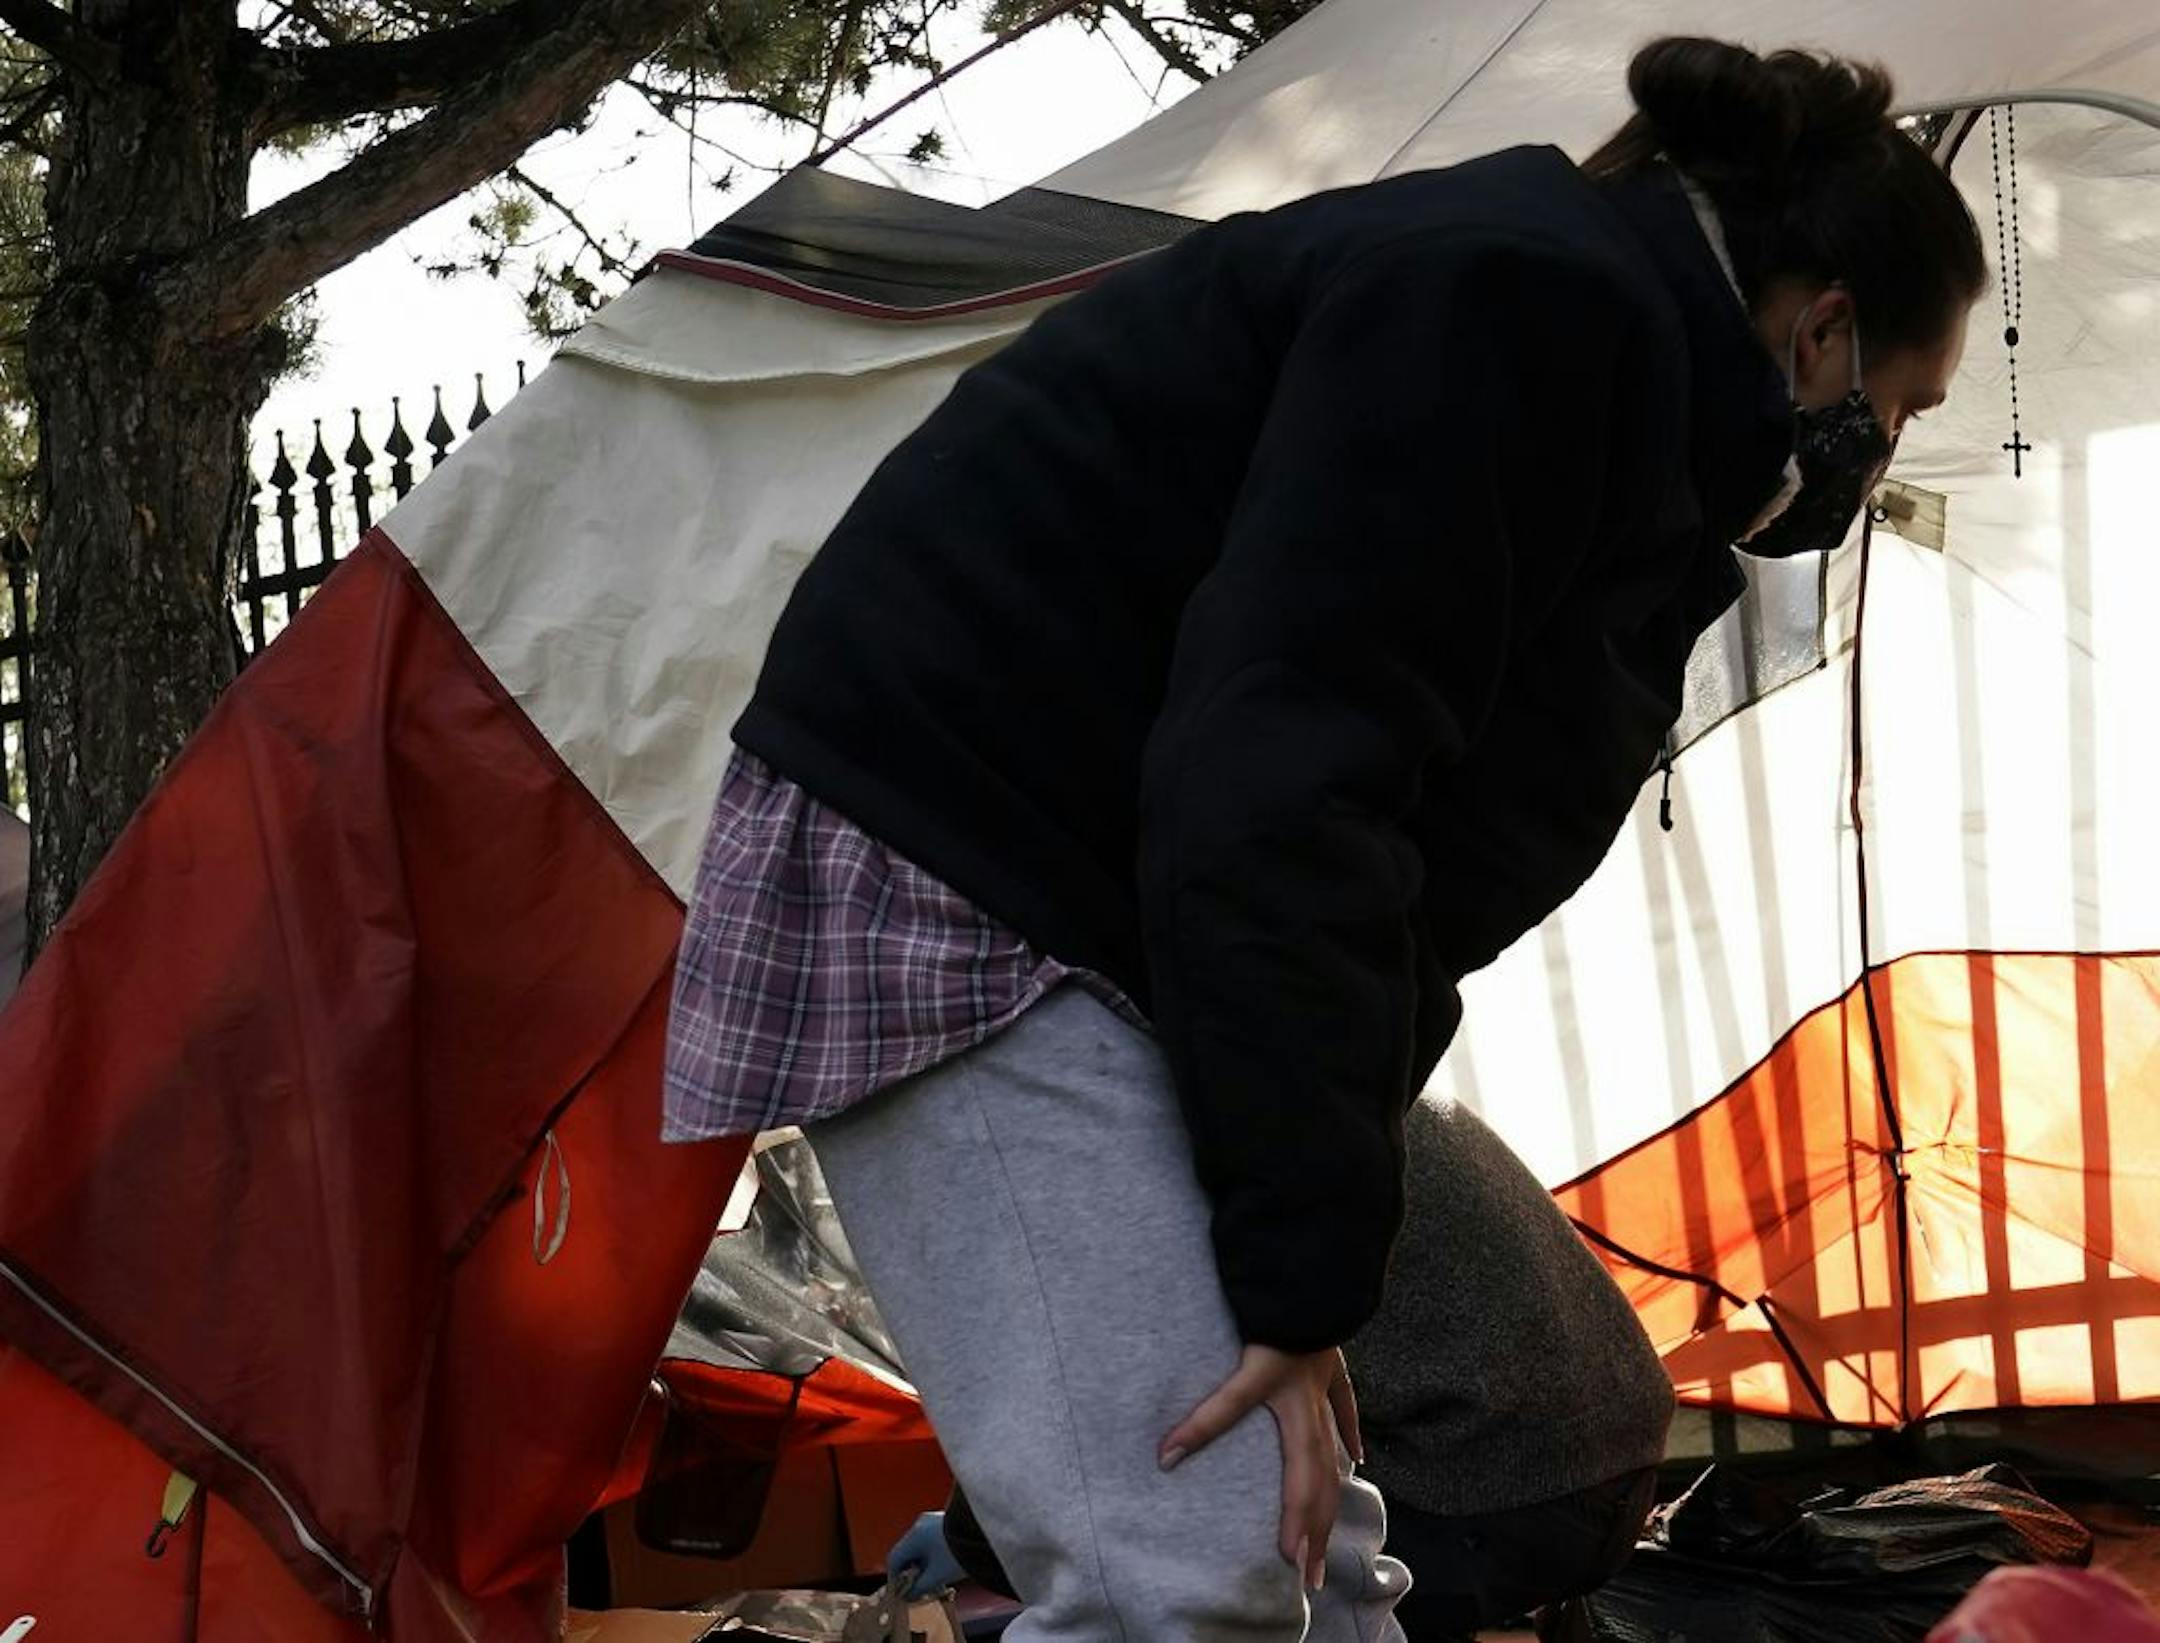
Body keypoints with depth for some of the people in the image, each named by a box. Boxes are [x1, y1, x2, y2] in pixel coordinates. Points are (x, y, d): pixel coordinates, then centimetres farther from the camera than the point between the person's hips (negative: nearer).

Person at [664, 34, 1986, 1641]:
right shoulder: (1543, 302, -17)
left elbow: (1381, 835, 15)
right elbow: (1277, 789, -26)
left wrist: (1310, 1242, 10)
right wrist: (1302, 1260, -22)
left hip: (1091, 911, 11)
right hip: (942, 873, -10)